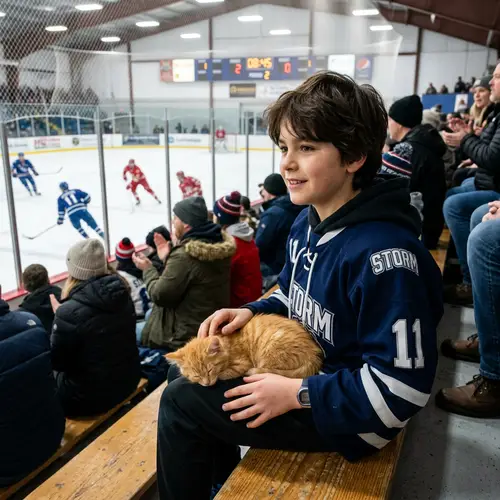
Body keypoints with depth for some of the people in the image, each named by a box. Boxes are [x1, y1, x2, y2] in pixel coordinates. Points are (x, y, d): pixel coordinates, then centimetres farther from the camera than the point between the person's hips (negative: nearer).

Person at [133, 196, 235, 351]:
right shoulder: (219, 245, -2)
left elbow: (160, 296, -18)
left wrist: (147, 269, -3)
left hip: (186, 335, -9)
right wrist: (168, 258, 9)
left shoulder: (184, 256, -30)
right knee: (150, 314, 31)